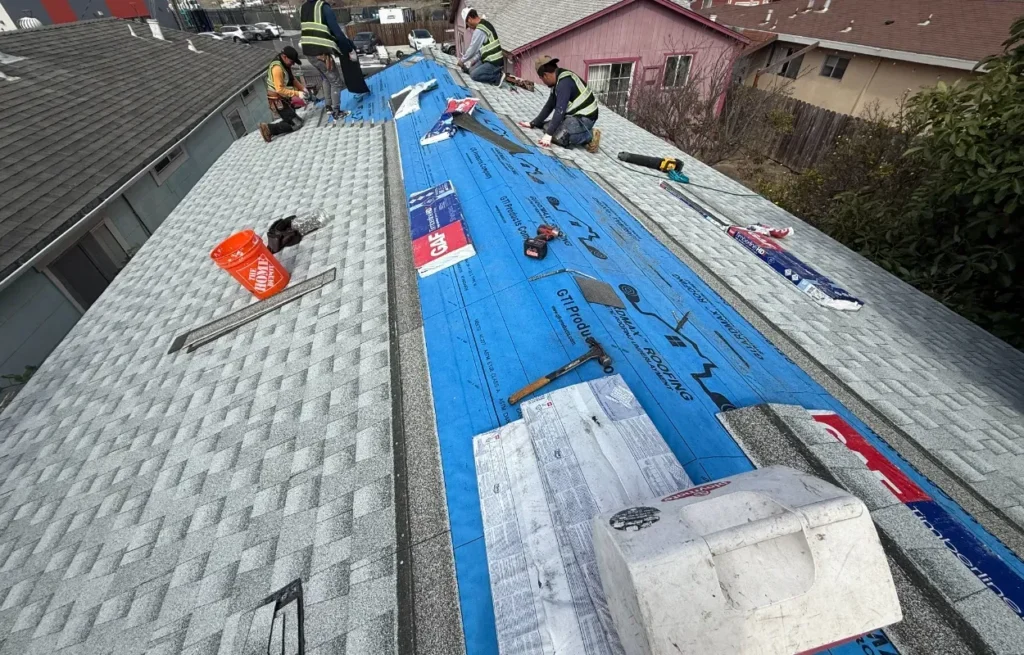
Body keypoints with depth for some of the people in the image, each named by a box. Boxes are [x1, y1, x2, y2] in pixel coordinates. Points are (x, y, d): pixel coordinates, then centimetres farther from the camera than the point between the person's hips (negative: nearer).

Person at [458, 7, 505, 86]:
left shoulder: (479, 30, -18)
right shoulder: (485, 24, 14)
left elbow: (472, 49, -10)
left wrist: (462, 60, 5)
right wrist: (472, 61, 20)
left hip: (494, 62, -10)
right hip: (493, 60, 10)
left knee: (474, 75, -13)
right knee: (472, 69, 15)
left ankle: (498, 77, -9)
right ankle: (496, 72, 11)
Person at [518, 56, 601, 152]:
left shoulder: (565, 82, -22)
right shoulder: (558, 82, 9)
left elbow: (560, 110, -29)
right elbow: (549, 106, 13)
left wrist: (549, 134, -32)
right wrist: (532, 124, 10)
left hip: (584, 117, -10)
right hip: (574, 115, 10)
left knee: (558, 137, -28)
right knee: (547, 126, 9)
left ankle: (590, 135, -9)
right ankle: (582, 133, 8)